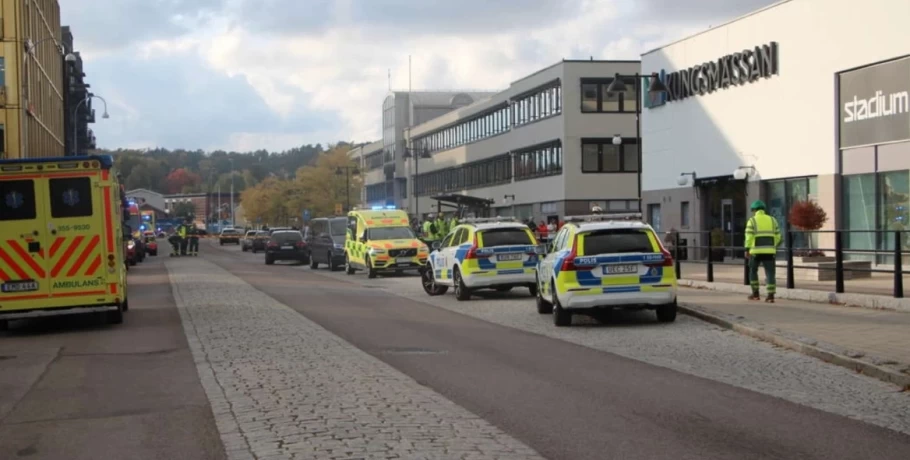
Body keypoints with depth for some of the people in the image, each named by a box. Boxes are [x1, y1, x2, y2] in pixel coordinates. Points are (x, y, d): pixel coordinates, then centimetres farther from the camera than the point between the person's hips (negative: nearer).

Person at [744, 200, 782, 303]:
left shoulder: (752, 220, -1)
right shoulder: (772, 220, 11)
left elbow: (749, 236, -10)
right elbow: (777, 236, 11)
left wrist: (747, 249, -11)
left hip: (756, 251, -2)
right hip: (769, 251, 3)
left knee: (753, 271, 16)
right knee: (770, 273, 0)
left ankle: (755, 294, 15)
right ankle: (770, 296, -10)